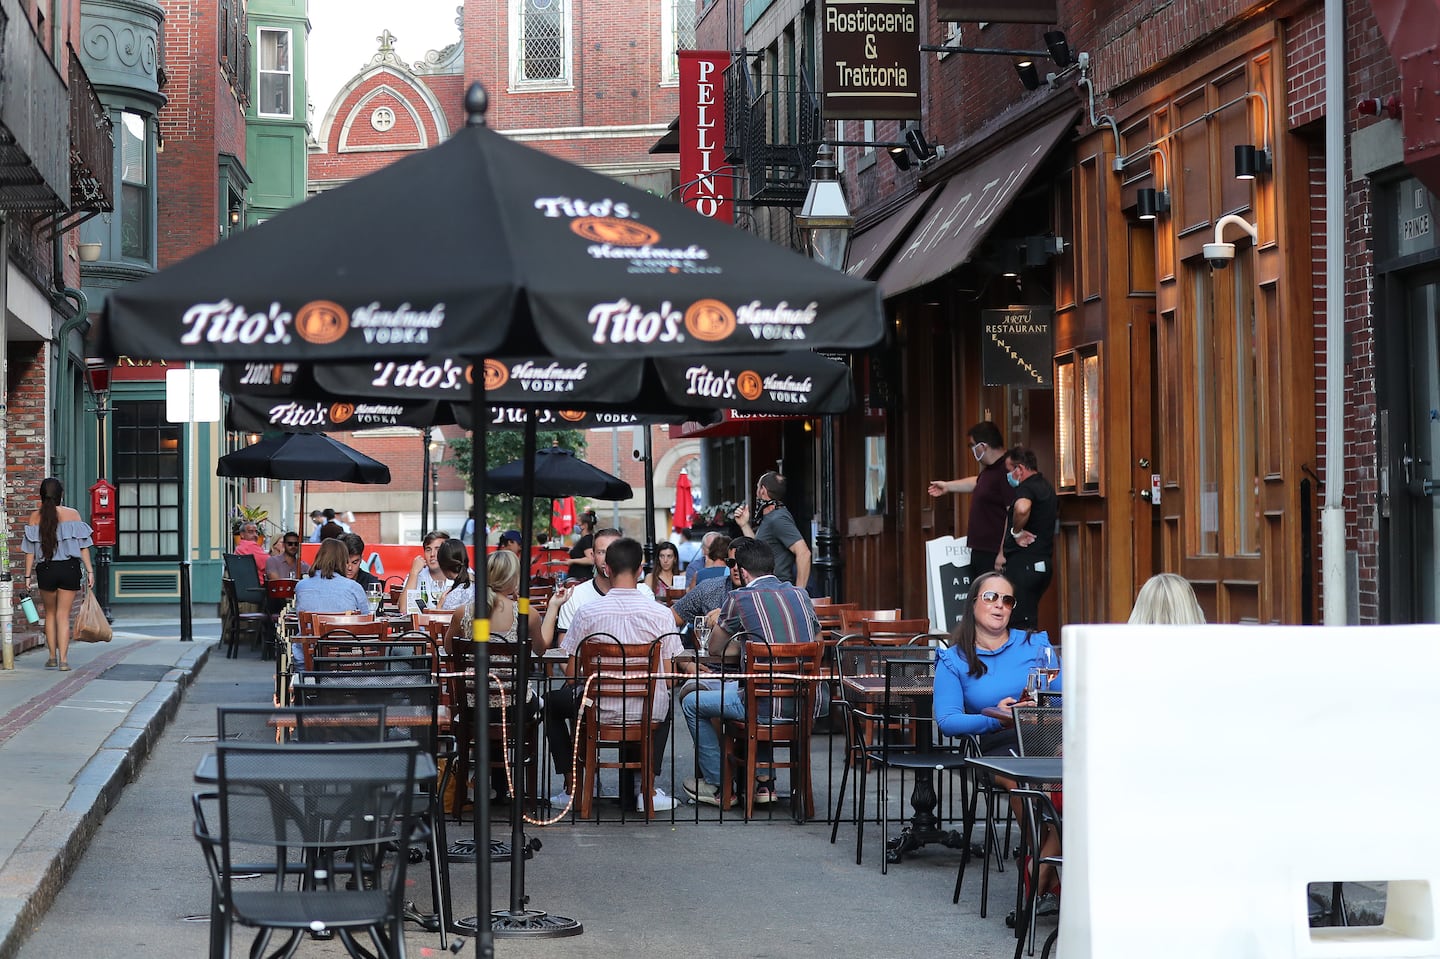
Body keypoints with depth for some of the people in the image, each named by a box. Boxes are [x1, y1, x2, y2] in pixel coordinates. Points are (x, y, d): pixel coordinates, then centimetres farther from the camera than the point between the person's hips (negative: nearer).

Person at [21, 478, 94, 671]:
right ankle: (63, 659, -5)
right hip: (69, 568, -1)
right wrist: (89, 570, 0)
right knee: (63, 615, 2)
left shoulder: (35, 517, 0)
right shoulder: (72, 515, -3)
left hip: (45, 569, 1)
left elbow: (30, 550, -1)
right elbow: (82, 546, -4)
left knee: (50, 614, 18)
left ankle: (52, 657, 21)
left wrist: (28, 575, 5)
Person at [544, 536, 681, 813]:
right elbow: (668, 677, -2)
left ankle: (571, 787, 28)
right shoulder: (660, 613, -8)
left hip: (598, 710, -1)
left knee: (552, 702, 30)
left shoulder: (587, 612, -11)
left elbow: (571, 675, -4)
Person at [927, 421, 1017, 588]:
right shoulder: (989, 471, 15)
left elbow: (1014, 514, -25)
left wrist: (1003, 553, -26)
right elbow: (977, 482, 39)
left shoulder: (1006, 472, -19)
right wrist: (947, 486, 51)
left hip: (994, 554, -11)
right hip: (979, 551, 11)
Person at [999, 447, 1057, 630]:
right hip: (1044, 563, 10)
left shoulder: (1026, 488, -13)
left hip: (1023, 564, -10)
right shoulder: (1047, 488, 17)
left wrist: (1016, 532, -19)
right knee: (1030, 620, 14)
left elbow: (1022, 508, -38)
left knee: (1019, 623, -9)